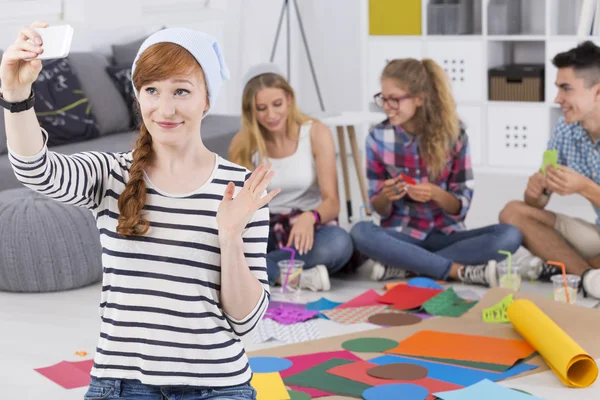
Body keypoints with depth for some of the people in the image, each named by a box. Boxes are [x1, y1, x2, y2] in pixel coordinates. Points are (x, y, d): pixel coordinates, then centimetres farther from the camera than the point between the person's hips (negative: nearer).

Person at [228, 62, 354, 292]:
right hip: (265, 230, 1)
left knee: (339, 242, -37)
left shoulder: (316, 133, -9)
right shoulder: (243, 143, -4)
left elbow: (332, 201, -15)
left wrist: (310, 217, -39)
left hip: (309, 228, -1)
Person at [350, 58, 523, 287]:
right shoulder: (378, 138, -4)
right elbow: (379, 210, 1)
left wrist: (436, 194, -25)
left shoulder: (453, 133, -6)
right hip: (402, 236, -1)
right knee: (360, 232, -34)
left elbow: (462, 206, -4)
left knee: (509, 236, -26)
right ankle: (461, 271, -26)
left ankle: (403, 267, -25)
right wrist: (386, 196, -21)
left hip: (445, 236, 1)